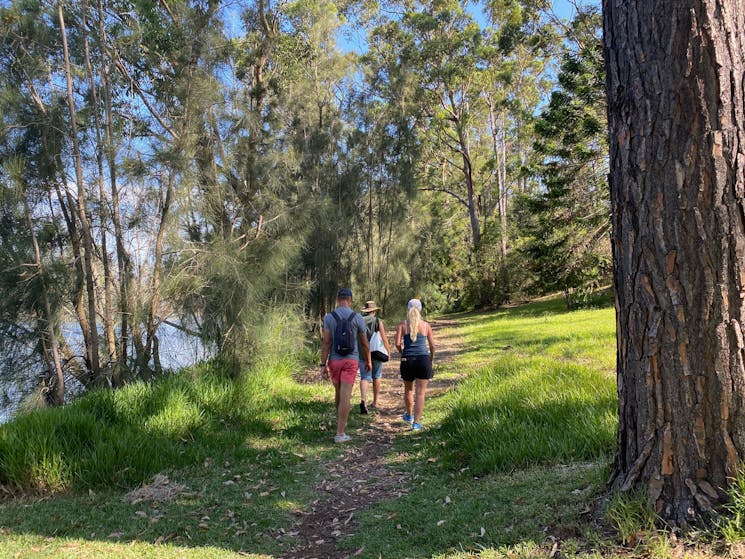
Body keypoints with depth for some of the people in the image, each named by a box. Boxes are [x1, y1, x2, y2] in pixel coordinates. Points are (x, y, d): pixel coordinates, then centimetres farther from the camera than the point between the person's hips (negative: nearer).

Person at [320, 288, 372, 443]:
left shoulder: (328, 317, -4)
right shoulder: (357, 317, -5)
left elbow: (326, 342, -8)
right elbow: (364, 343, 2)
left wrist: (323, 365, -6)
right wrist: (368, 361, 16)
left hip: (334, 361, 2)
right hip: (351, 361, -2)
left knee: (338, 392, 21)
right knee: (345, 396, -4)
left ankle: (341, 422, 39)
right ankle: (340, 433, -7)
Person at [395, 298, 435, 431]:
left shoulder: (402, 325, 4)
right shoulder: (426, 325, 5)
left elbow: (397, 343, -5)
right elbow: (432, 345, 4)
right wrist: (431, 359, 21)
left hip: (407, 360, 1)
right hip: (423, 359, -1)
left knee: (408, 389, 23)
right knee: (420, 393, 1)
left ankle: (409, 415, 40)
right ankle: (416, 422, -3)